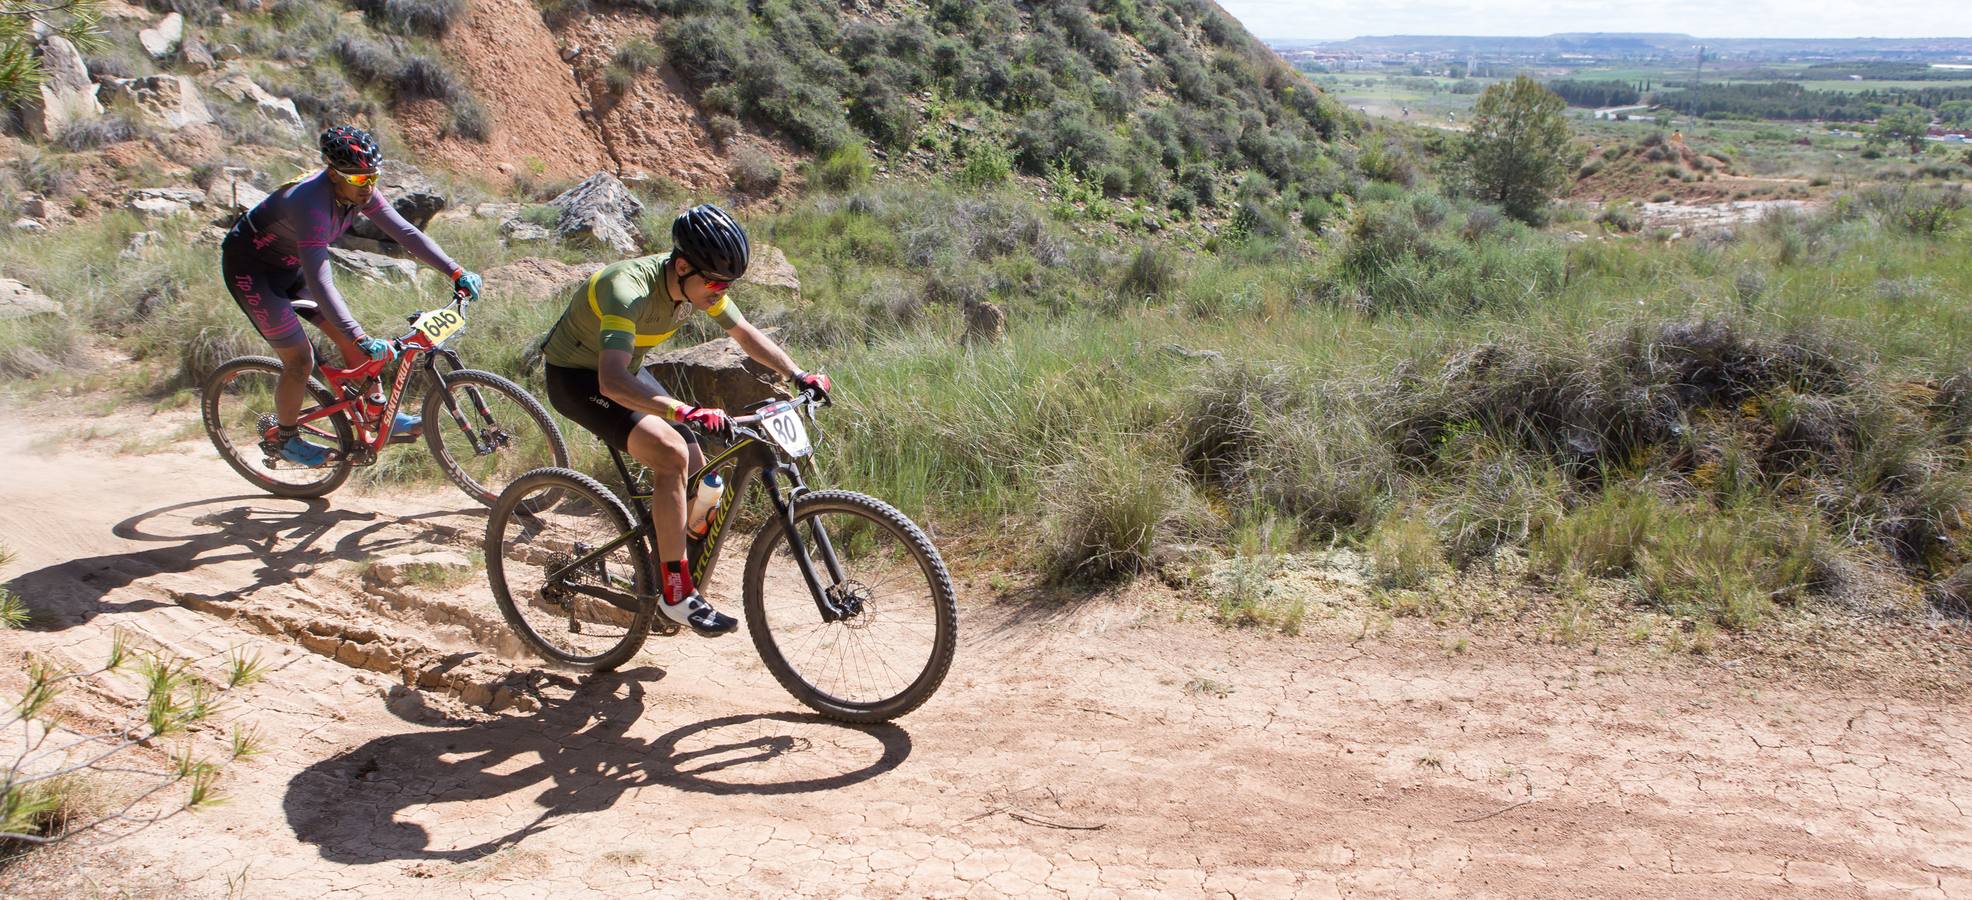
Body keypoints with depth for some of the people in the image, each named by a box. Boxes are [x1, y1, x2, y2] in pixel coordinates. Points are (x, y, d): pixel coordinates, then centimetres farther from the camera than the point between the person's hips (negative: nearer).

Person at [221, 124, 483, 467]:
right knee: (300, 359, -8)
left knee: (349, 337, 1)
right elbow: (319, 281, -45)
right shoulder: (311, 203, -39)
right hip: (250, 267, -7)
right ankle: (285, 439, 14)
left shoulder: (359, 191, -16)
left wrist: (456, 272, -21)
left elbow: (405, 232, -12)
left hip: (289, 265, 8)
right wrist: (361, 337, -52)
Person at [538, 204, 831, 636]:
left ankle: (652, 569, 20)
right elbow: (612, 381, -49)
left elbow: (745, 333, 3)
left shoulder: (701, 283, -13)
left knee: (696, 471, -1)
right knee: (671, 454, -27)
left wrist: (798, 374, -10)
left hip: (626, 371, 8)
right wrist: (684, 411, -61)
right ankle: (676, 593, -19)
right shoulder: (630, 290, -36)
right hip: (576, 376, -8)